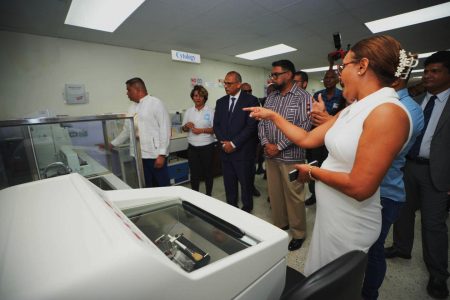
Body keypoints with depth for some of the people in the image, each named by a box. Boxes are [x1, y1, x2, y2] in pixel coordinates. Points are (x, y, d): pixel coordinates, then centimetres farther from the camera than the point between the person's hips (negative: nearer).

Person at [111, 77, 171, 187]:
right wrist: (112, 144, 19)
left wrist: (162, 154, -15)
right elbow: (127, 131, 22)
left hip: (155, 155, -6)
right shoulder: (132, 107, 13)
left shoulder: (155, 103, -6)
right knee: (146, 188, 13)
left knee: (163, 188, 4)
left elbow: (165, 130, -11)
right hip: (139, 156, 6)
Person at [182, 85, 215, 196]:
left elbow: (215, 129, -8)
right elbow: (183, 129, 11)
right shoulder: (188, 111, 7)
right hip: (192, 147, 3)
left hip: (207, 147, -2)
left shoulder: (210, 111, -4)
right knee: (194, 173, 10)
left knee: (208, 172, 11)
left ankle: (208, 195, 28)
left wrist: (201, 130, -19)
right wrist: (187, 126, -11)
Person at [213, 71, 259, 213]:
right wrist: (224, 142, -6)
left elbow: (251, 126, -12)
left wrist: (234, 143, -13)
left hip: (243, 151, -4)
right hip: (225, 150, 5)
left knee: (246, 183, 8)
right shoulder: (220, 102, 12)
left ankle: (247, 208, 30)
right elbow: (216, 125, 10)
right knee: (229, 184, 12)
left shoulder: (251, 100, -5)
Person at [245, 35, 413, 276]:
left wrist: (312, 172, -13)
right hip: (329, 211, 8)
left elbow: (360, 187, -28)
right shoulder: (350, 111, 4)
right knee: (320, 279, 27)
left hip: (350, 221, -7)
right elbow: (307, 139, 5)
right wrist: (272, 116, 8)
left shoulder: (388, 112, -24)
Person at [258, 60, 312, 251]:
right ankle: (279, 225, 35)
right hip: (270, 154, 6)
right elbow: (262, 122, 10)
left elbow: (303, 127, -15)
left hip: (291, 156, -5)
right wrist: (266, 143, -8)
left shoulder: (303, 97, -6)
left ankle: (298, 233, 25)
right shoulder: (271, 97, 12)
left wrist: (279, 146, -15)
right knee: (274, 193, 14)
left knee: (294, 196, 5)